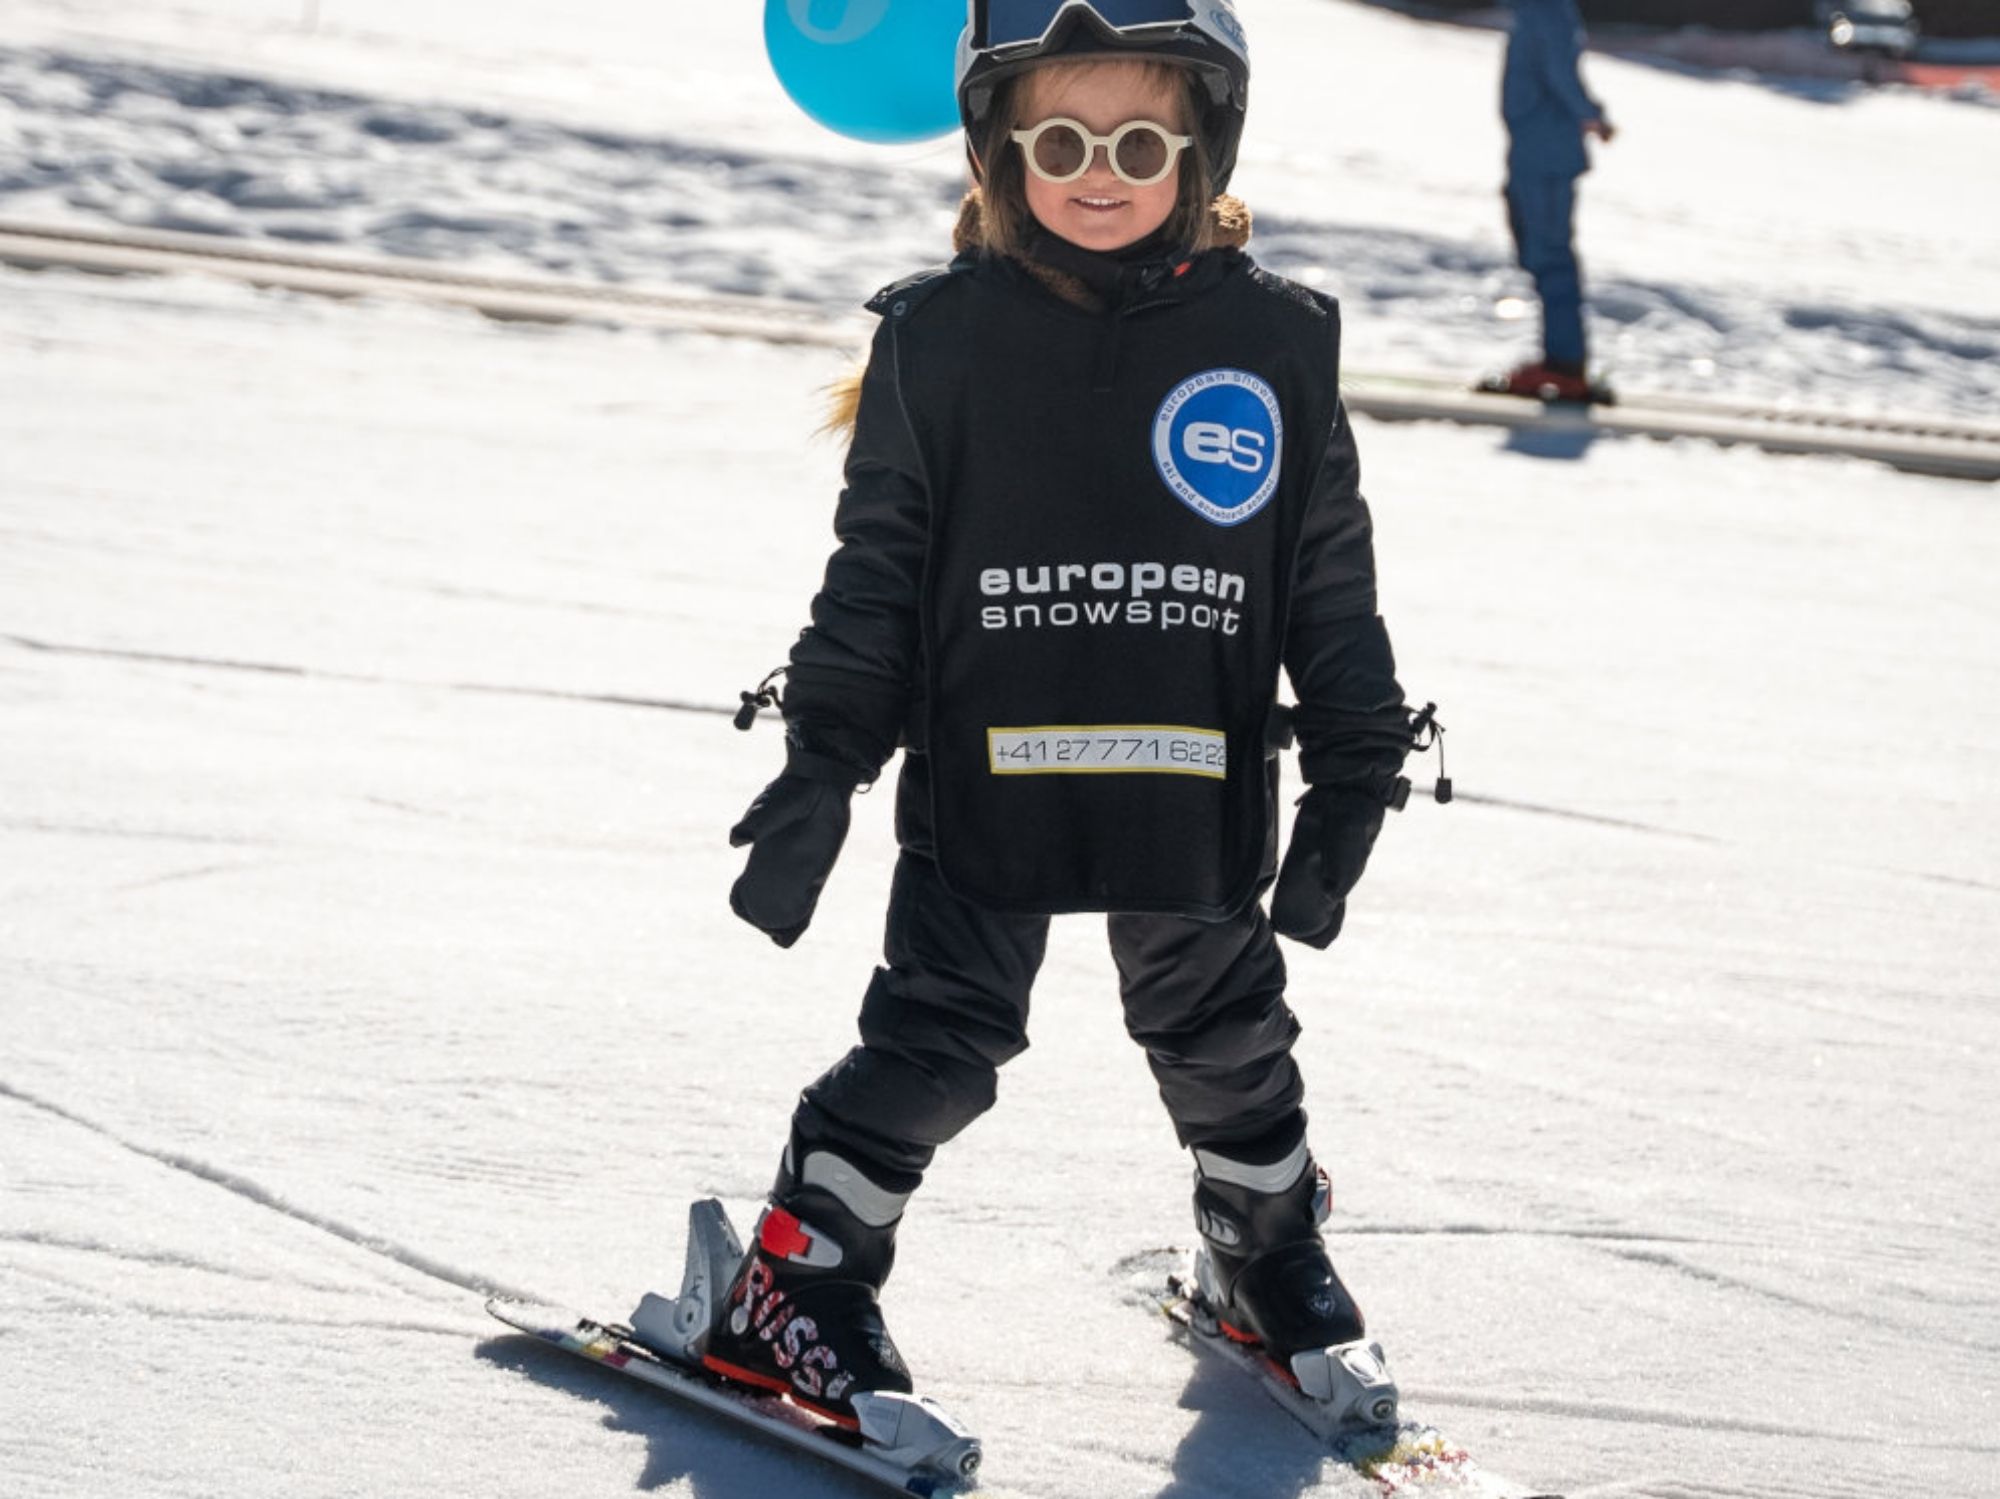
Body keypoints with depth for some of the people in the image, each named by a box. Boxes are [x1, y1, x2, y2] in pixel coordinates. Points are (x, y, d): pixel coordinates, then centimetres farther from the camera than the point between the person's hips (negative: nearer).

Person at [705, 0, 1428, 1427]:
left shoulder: (1277, 344, -2)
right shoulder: (939, 338, -5)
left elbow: (1331, 581, 5)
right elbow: (876, 569, -1)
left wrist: (1356, 776, 4)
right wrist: (821, 764, -6)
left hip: (1195, 788, 2)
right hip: (985, 781, -2)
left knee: (1223, 1034, 18)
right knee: (938, 1042, 0)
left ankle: (1270, 1241, 42)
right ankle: (798, 1288, 14)